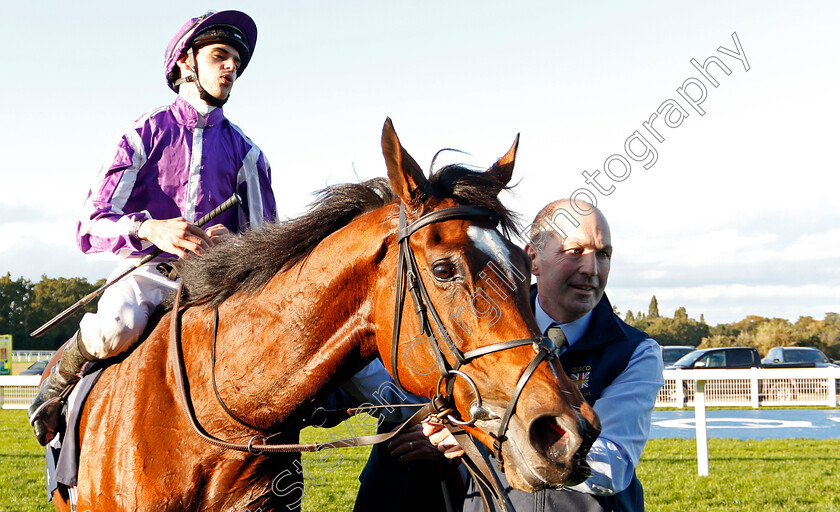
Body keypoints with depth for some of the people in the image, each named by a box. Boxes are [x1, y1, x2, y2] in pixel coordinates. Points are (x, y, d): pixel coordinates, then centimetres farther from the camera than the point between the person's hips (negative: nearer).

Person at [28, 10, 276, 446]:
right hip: (147, 268, -2)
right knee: (115, 329, -35)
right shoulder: (147, 133, 4)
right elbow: (91, 226, -5)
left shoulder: (244, 152, 13)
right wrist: (151, 230, -27)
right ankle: (62, 377, -1)